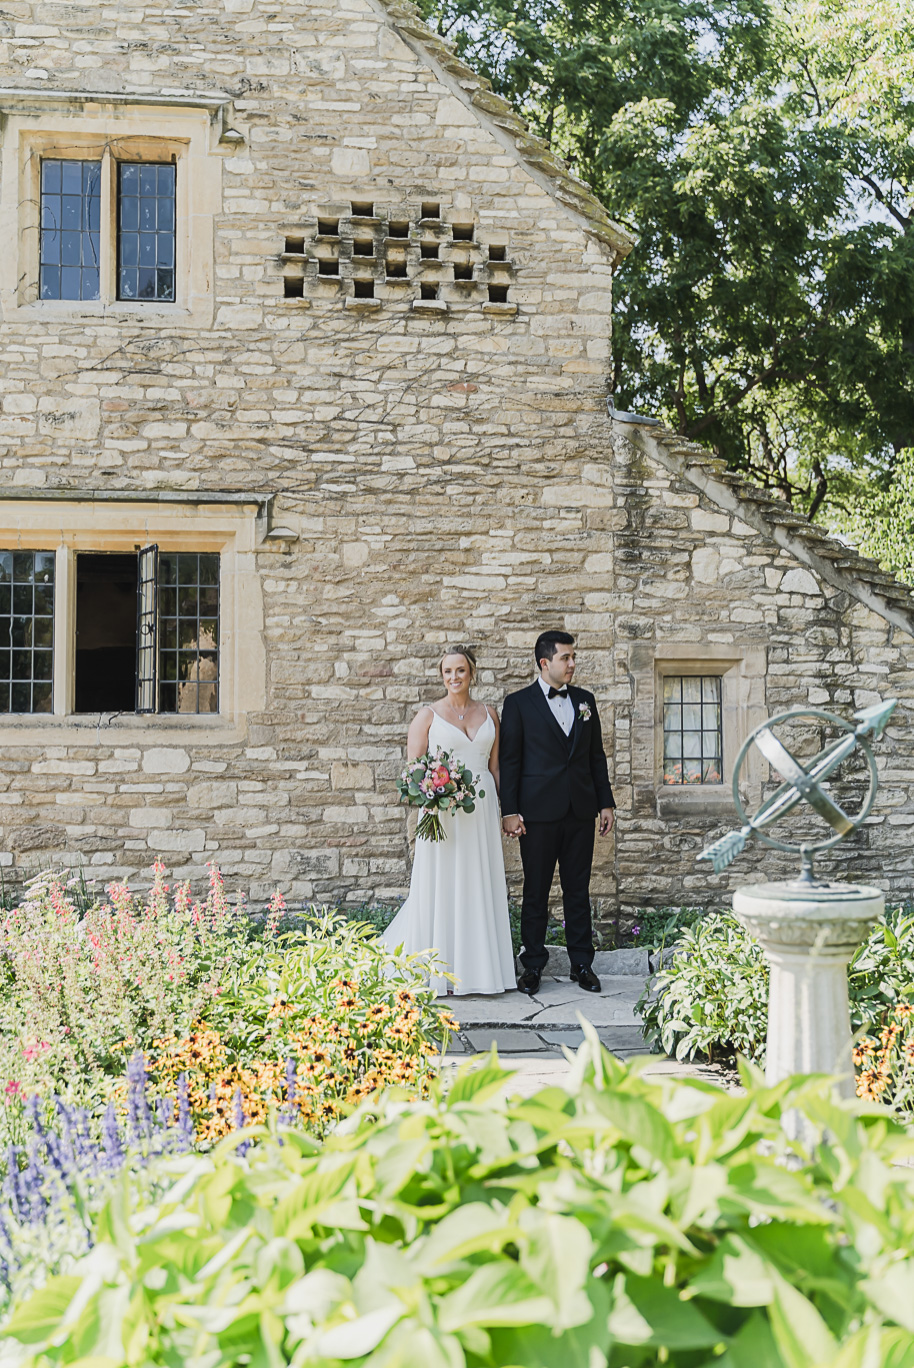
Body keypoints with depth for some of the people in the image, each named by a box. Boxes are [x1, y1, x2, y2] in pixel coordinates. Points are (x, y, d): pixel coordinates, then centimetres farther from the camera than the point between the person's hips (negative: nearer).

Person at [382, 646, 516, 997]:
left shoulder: (489, 714, 12)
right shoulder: (428, 714, 2)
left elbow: (495, 767, 15)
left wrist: (504, 812, 9)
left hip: (480, 811, 3)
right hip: (442, 810, -3)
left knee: (479, 887, 6)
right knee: (440, 887, -1)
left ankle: (478, 967, 13)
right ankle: (438, 972, 5)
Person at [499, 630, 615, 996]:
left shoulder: (585, 700, 11)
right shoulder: (518, 703, -1)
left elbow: (596, 756, 14)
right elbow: (509, 760, -3)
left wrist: (606, 803, 9)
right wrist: (509, 811, -8)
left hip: (580, 811, 4)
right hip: (538, 812, -3)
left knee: (578, 890, 8)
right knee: (536, 891, 4)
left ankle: (582, 964, 16)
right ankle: (533, 965, 13)